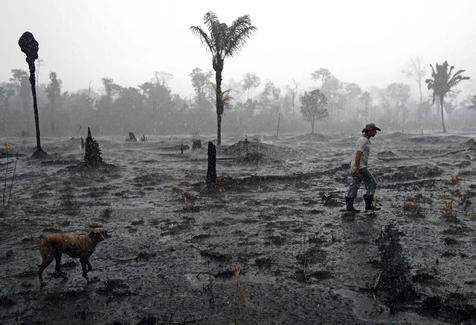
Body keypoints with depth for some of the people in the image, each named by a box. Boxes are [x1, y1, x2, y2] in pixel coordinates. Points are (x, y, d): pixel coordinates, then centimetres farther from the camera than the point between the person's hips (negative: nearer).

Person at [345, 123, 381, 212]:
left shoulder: (363, 139, 18)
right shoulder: (363, 140, -15)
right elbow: (358, 154, -23)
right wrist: (357, 169, -27)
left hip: (357, 167, 10)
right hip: (360, 167, -10)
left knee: (355, 186, 8)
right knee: (372, 183, -2)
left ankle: (349, 206, 8)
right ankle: (369, 204, 0)